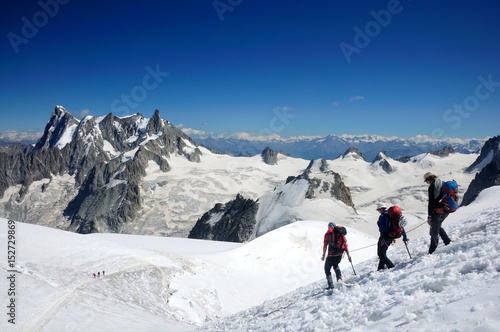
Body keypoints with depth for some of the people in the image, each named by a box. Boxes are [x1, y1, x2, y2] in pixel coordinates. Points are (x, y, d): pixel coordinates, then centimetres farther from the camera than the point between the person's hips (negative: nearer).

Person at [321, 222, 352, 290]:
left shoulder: (328, 233, 3)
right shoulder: (341, 232, 13)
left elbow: (325, 245, -4)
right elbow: (345, 244, 12)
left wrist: (323, 255, -1)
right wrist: (348, 255, 16)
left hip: (332, 254, -5)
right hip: (340, 253, 5)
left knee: (327, 269, 8)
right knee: (336, 265, 30)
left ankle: (331, 285, -3)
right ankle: (339, 278, 8)